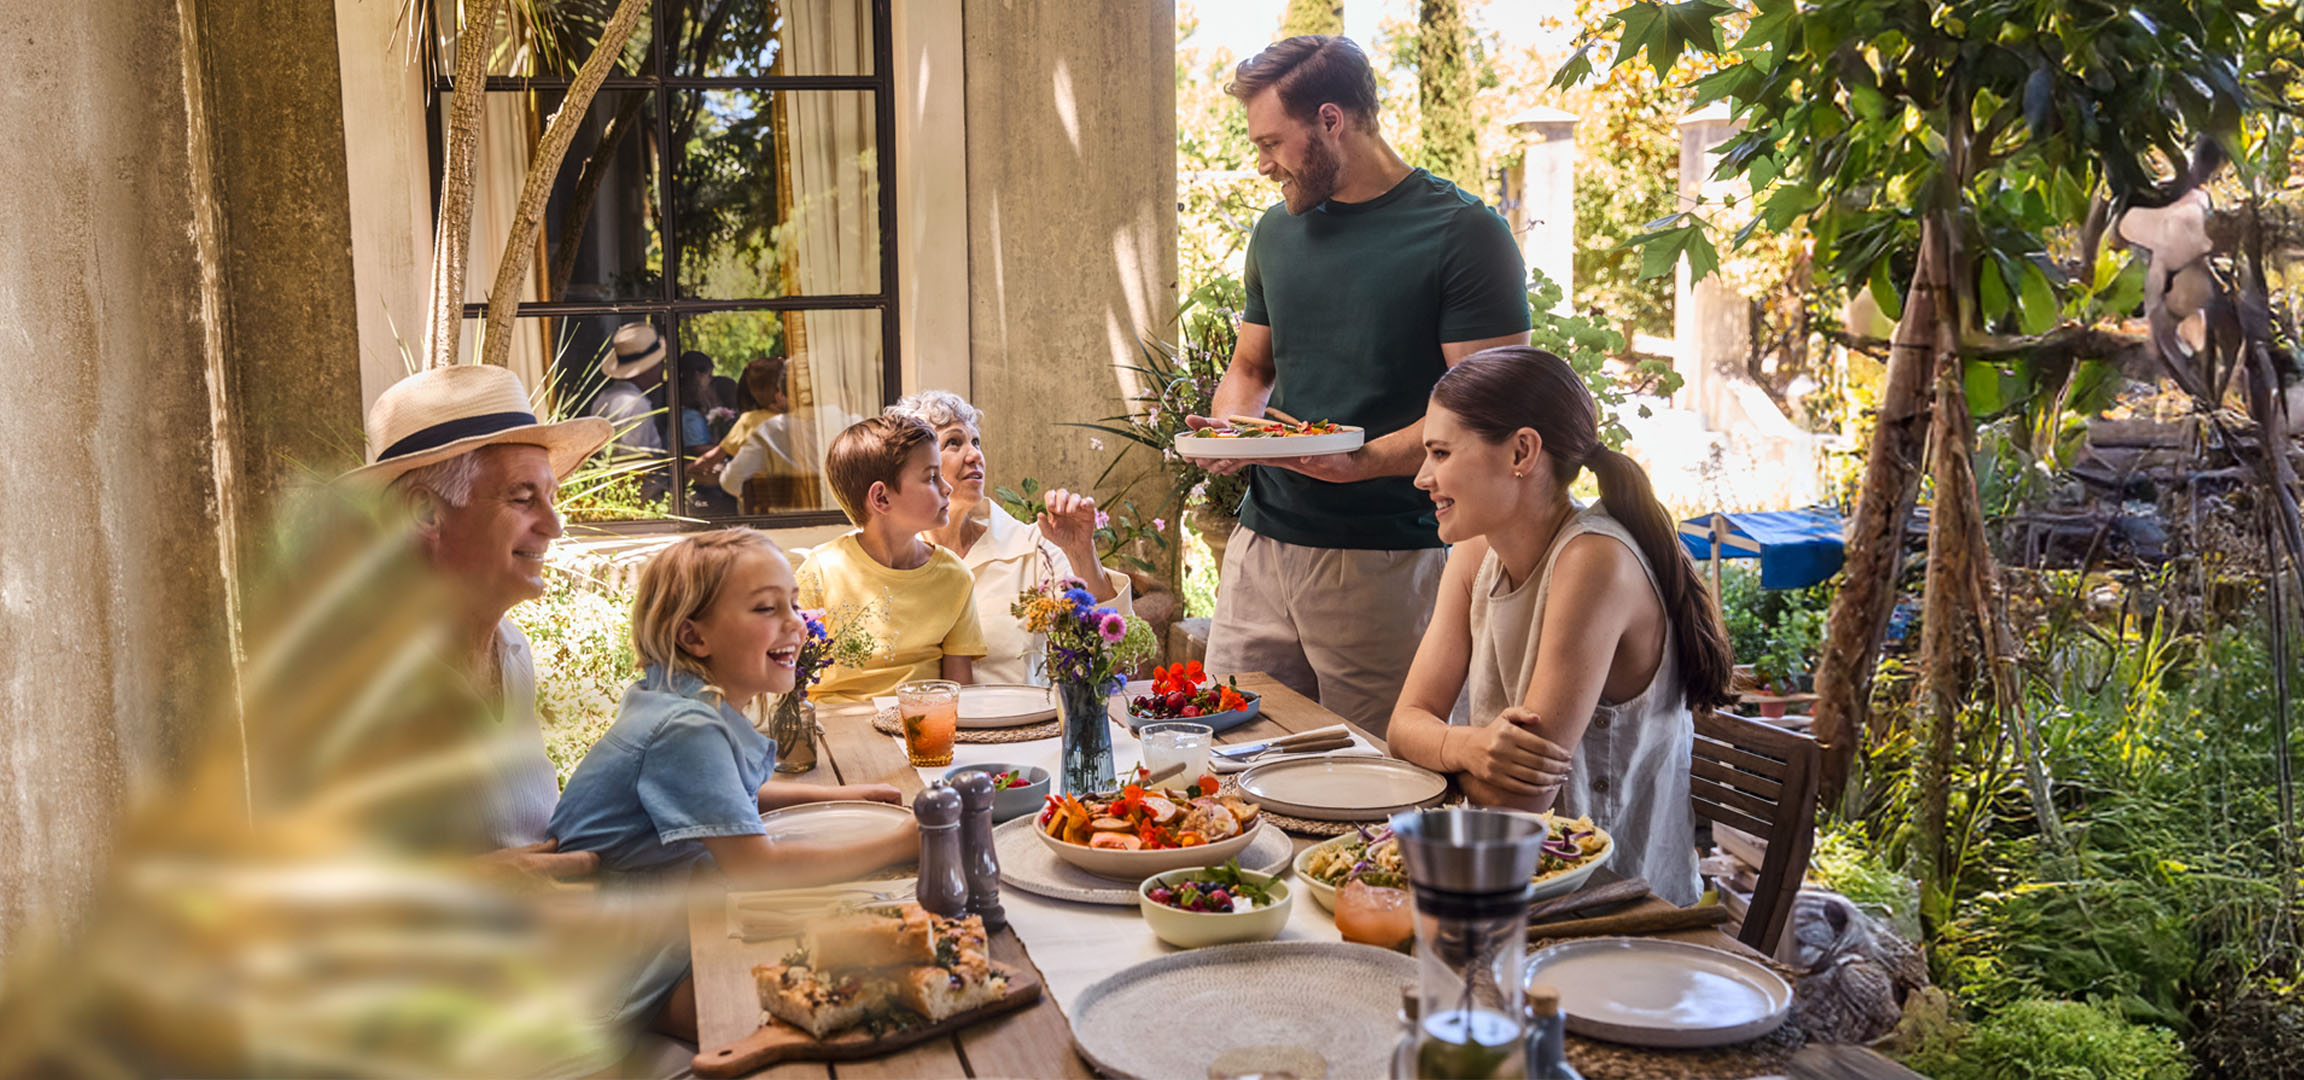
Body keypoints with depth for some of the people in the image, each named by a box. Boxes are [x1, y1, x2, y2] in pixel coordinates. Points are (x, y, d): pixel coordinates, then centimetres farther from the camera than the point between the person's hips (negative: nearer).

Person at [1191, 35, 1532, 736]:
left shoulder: (1463, 235, -6)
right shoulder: (1277, 231, 15)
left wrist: (1369, 458, -25)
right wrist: (1229, 428, 2)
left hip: (1386, 558, -6)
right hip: (1261, 544, 6)